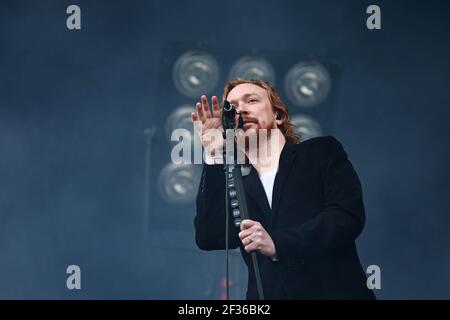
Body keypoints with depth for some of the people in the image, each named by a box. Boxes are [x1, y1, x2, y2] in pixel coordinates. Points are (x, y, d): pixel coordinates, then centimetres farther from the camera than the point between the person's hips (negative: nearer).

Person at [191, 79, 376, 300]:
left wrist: (277, 243, -11)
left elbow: (348, 216, -3)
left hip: (334, 292, -2)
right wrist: (214, 157, 0)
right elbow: (208, 238, 1)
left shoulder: (322, 151, 10)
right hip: (268, 293, 2)